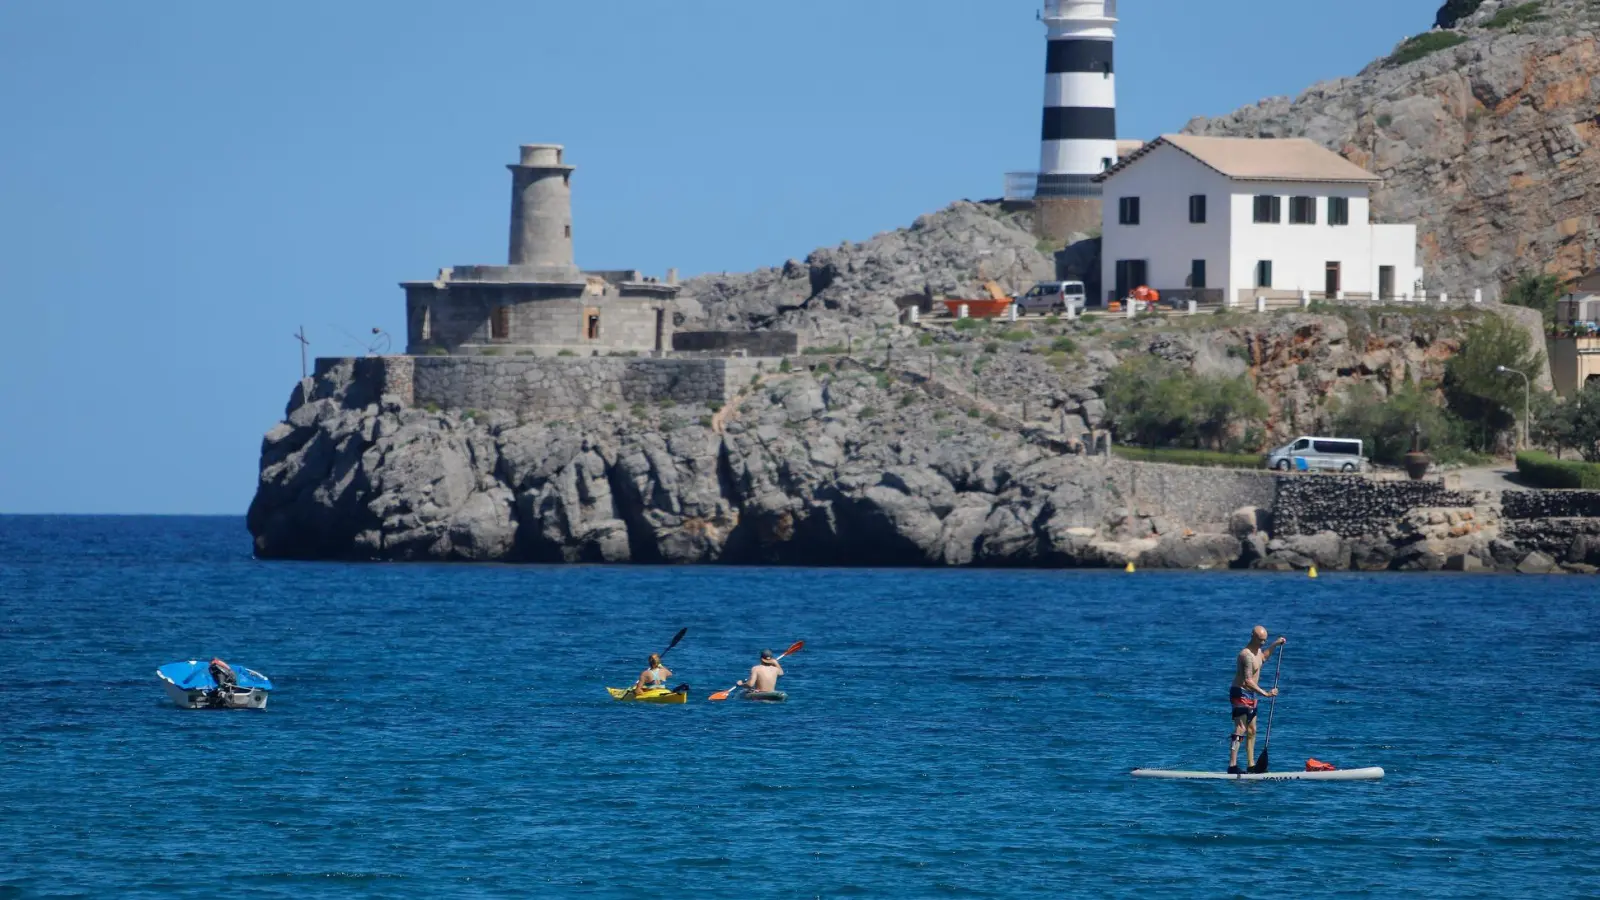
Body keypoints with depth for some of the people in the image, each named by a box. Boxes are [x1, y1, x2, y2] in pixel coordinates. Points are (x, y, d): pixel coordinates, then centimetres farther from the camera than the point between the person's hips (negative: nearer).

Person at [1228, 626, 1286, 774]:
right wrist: (1265, 693, -35)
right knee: (1240, 730, -18)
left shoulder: (1257, 650, 9)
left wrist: (1274, 645, 26)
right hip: (1240, 694, -10)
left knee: (1251, 731, 14)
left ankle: (1251, 765, 21)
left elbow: (1263, 658, 36)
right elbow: (1248, 681, -30)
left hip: (1250, 695, 10)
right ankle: (1232, 766, -24)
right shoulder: (1247, 655, -23)